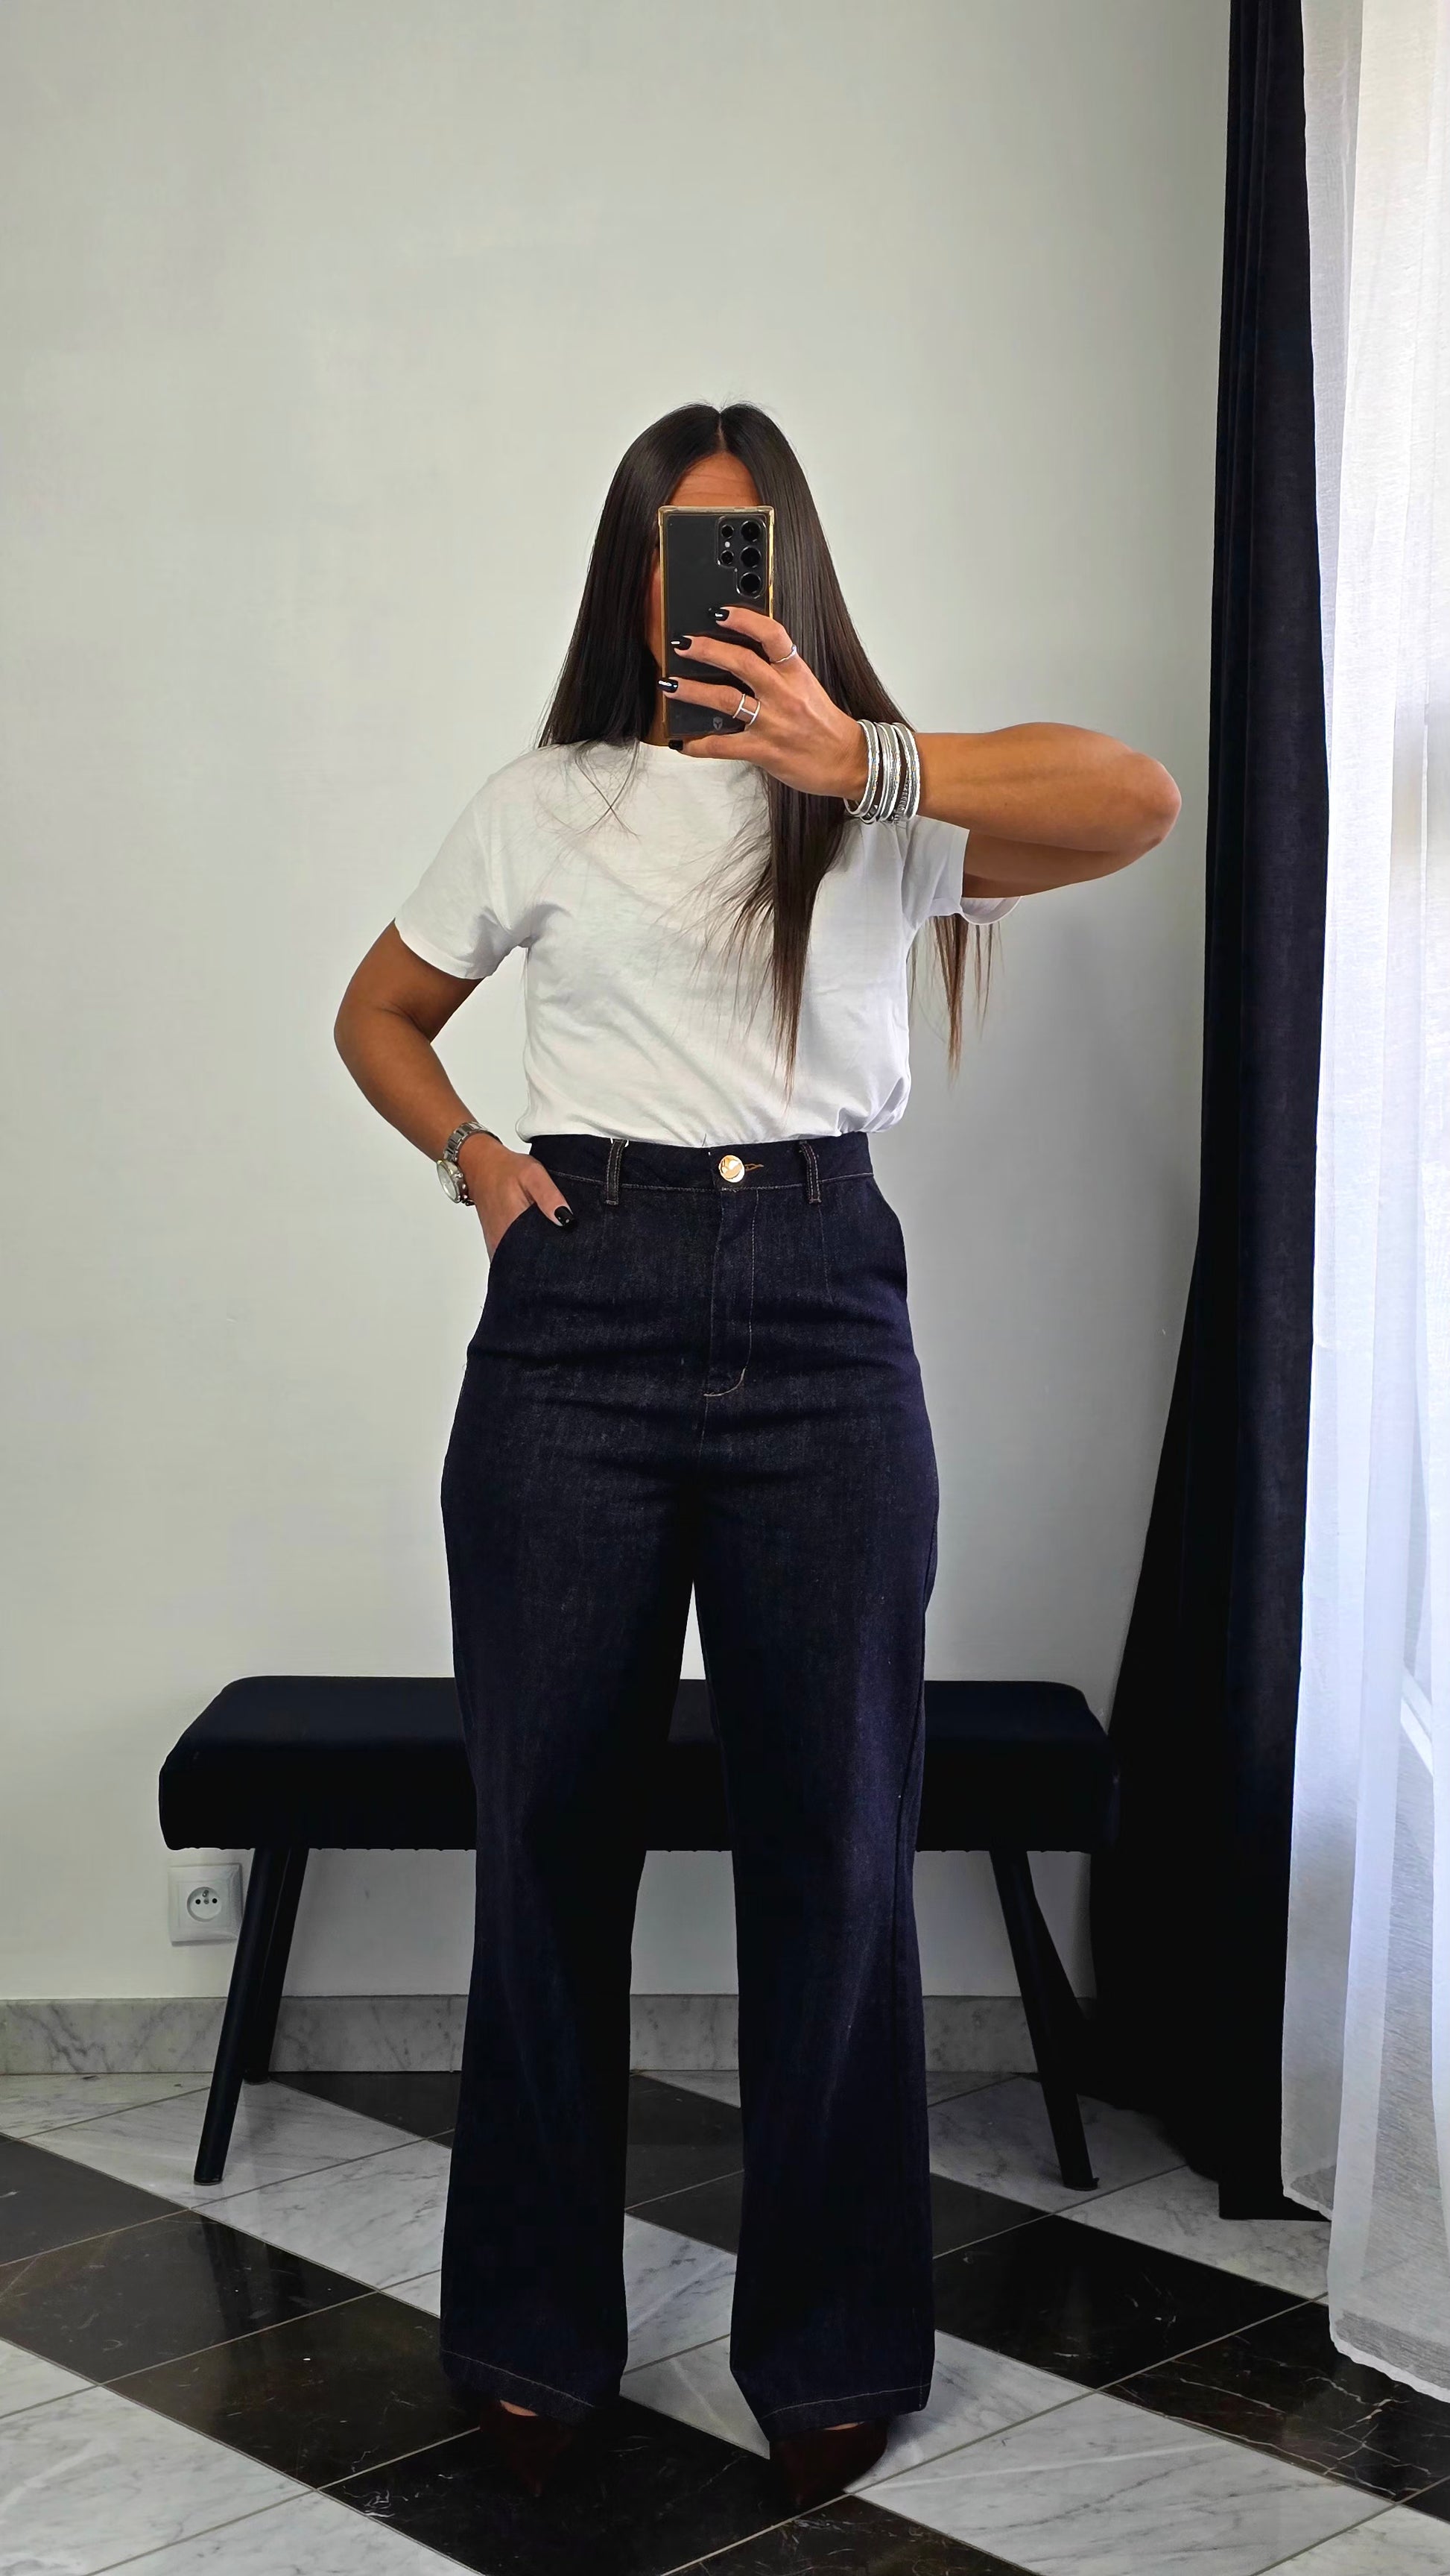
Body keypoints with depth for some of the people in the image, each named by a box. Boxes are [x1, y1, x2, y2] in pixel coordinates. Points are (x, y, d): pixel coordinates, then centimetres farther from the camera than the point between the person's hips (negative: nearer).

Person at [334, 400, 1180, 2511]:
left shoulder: (885, 802, 9)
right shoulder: (547, 803, 13)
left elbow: (1138, 805, -10)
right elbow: (378, 1012, 24)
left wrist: (862, 759, -24)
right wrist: (469, 1158, 5)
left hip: (823, 1320, 0)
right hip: (581, 1310, 1)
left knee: (835, 1838, 4)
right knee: (550, 1833, 6)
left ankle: (832, 2343, 20)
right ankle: (534, 2330, 22)